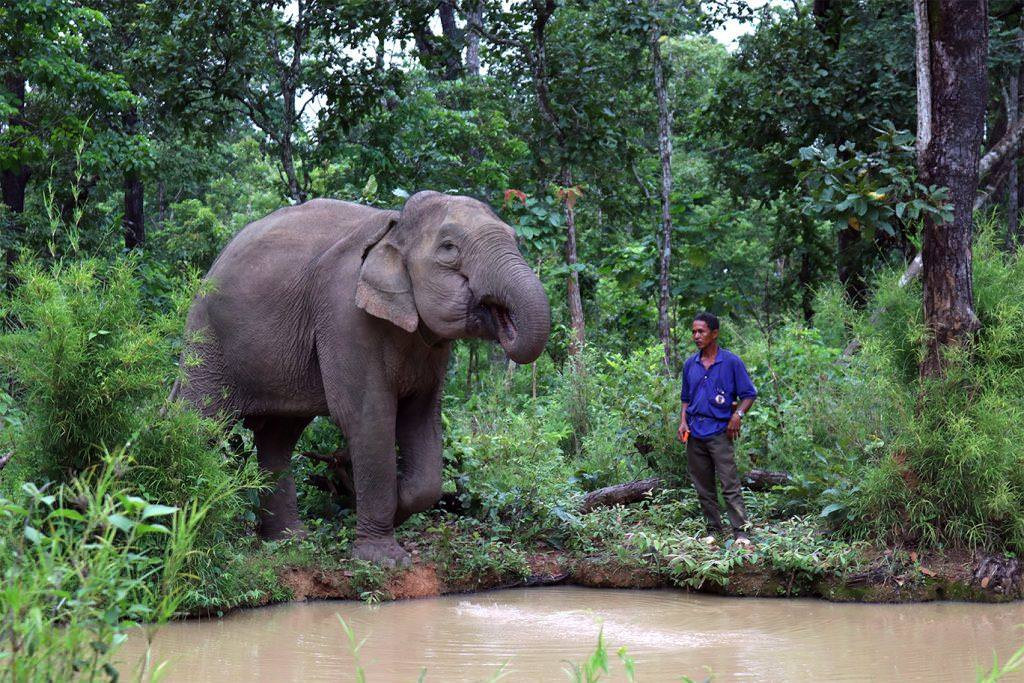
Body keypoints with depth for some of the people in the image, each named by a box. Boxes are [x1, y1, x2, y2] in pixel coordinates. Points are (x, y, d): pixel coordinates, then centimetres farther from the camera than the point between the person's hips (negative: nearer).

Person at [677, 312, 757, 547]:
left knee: (730, 485, -11)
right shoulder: (690, 364, 11)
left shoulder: (731, 362, -2)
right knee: (703, 487, 8)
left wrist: (738, 415, -15)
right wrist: (683, 422, 5)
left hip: (720, 431, -5)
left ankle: (741, 532, -11)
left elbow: (748, 394, 1)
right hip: (694, 433, 5)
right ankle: (713, 530, 16)